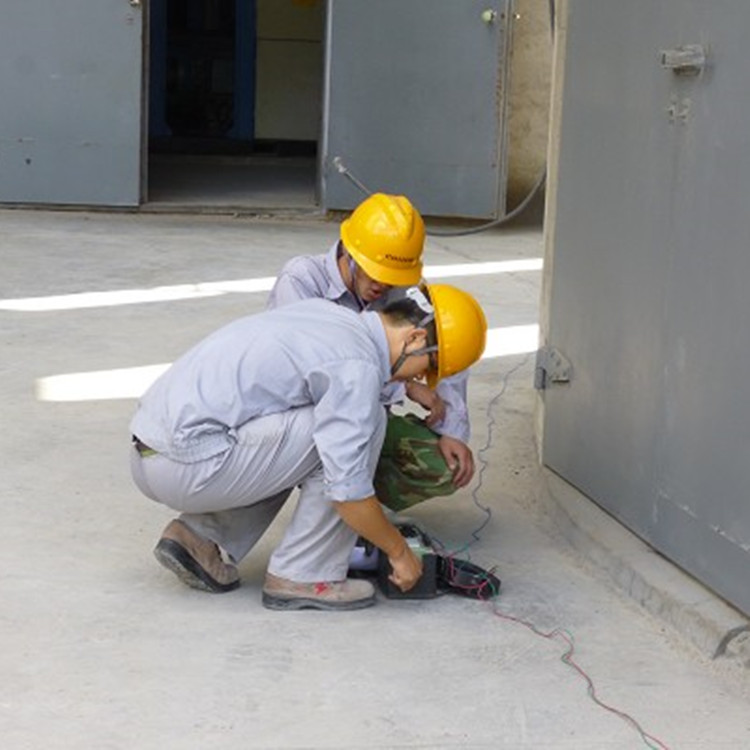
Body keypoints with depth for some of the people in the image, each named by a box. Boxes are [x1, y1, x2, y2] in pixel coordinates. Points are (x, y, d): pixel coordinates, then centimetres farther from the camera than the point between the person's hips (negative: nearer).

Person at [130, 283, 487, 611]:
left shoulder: (325, 313, 16)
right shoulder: (357, 367, -12)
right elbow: (347, 492, -14)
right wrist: (399, 551, 3)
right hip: (187, 464, -9)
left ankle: (198, 537, 14)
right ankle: (301, 576, 1)